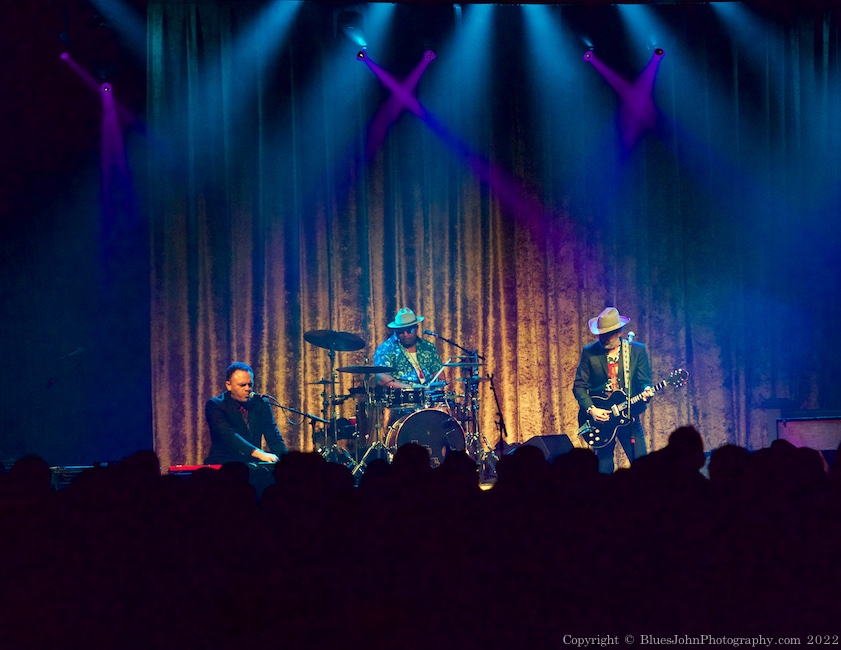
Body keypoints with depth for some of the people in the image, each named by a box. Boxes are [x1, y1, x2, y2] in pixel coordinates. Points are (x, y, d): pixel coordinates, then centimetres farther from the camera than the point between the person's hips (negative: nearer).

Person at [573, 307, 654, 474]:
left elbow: (644, 381, 1)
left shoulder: (637, 350, 2)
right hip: (600, 418, 0)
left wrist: (646, 391, -23)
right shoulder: (589, 352, 1)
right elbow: (579, 386, 1)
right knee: (603, 470, 0)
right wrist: (591, 409, -14)